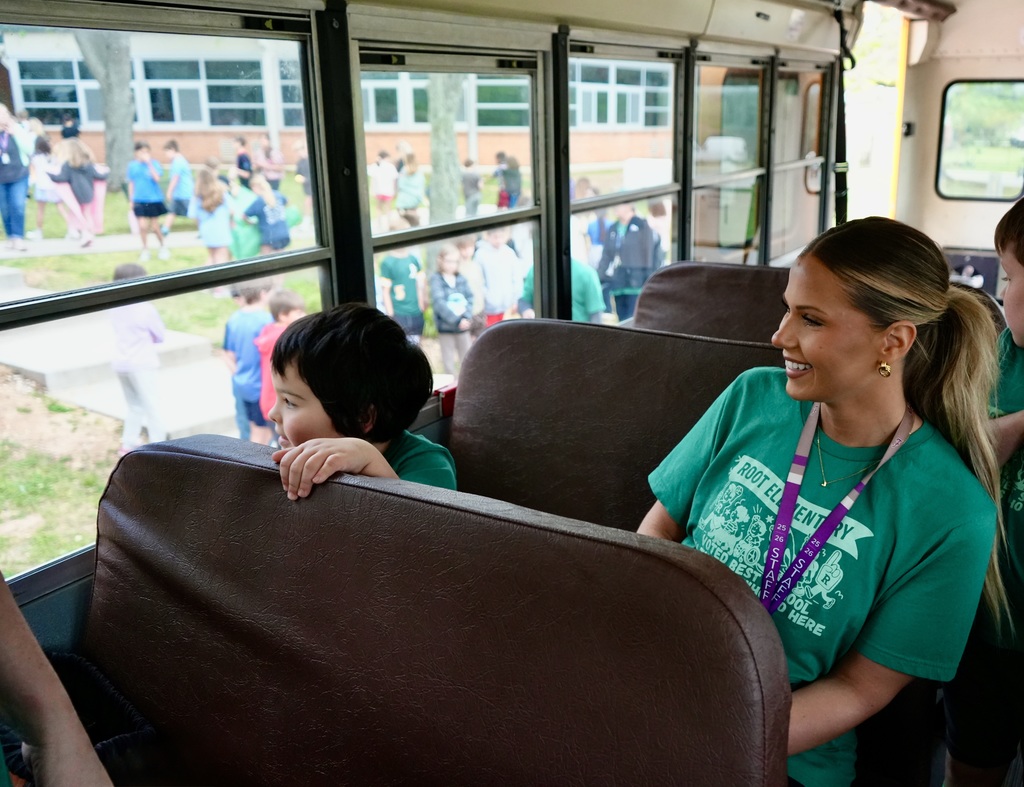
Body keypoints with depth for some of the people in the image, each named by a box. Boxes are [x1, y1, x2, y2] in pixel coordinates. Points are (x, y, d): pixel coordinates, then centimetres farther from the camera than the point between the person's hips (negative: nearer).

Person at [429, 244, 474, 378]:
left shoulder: (461, 279, 3)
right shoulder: (436, 279, -9)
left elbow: (470, 298, -1)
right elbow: (439, 302, -17)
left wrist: (466, 317, -17)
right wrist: (457, 320, -23)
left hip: (463, 325, 4)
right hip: (445, 326, -3)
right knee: (449, 361, 8)